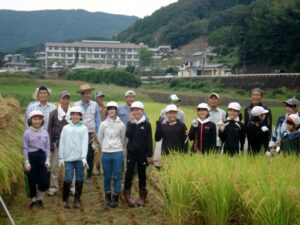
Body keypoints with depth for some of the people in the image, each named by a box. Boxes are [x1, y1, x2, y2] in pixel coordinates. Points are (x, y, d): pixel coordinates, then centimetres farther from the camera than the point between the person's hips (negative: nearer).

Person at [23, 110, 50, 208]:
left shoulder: (45, 133, 5)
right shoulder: (27, 133, -4)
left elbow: (47, 147, 8)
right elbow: (25, 148, -4)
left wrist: (47, 160, 0)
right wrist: (26, 162, -8)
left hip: (42, 156, 3)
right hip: (31, 157, -2)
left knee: (45, 182, -2)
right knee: (32, 180, 3)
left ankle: (39, 198, 22)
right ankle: (33, 200, 21)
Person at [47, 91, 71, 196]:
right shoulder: (53, 113, -1)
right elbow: (50, 129, 1)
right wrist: (51, 144, -4)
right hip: (57, 142, 0)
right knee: (54, 166, 3)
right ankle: (53, 187, 13)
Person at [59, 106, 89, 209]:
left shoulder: (83, 128, 5)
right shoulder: (65, 128, 10)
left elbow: (84, 143, -2)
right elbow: (62, 143, 8)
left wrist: (84, 158, -11)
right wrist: (61, 158, 3)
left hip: (79, 158, 0)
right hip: (68, 158, 0)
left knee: (79, 179, 4)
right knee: (68, 178, -4)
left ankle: (77, 200, 16)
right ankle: (66, 200, 12)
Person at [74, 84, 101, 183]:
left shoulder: (94, 105, -1)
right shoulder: (76, 105, -1)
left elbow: (97, 120, 3)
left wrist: (97, 133, 0)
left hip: (91, 134, 0)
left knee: (90, 156, 7)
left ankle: (89, 176, 19)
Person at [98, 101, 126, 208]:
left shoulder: (121, 124, -3)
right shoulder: (103, 124, -1)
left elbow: (123, 139, 8)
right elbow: (100, 138, 12)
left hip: (118, 153, -1)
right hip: (106, 153, 1)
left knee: (117, 176, 1)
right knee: (107, 176, 9)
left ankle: (115, 197, 9)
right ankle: (107, 196, 23)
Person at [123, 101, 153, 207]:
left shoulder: (146, 124, -2)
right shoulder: (130, 123, 5)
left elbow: (149, 140, -3)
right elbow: (128, 135, -12)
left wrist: (150, 155, -6)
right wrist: (132, 123, -16)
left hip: (142, 153, -1)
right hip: (131, 152, 1)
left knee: (142, 174, 8)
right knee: (129, 173, 0)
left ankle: (142, 198, 19)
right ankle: (127, 196, 12)